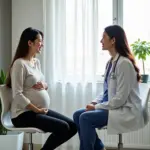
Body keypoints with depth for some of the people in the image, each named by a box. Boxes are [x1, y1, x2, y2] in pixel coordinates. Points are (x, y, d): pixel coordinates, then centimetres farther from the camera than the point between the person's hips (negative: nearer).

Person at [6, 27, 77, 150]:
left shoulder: (37, 62, 13)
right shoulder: (20, 63, -14)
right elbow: (17, 95, -20)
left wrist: (44, 85, -2)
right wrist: (37, 110, -19)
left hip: (42, 110, 9)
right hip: (24, 113, -9)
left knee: (73, 126, 0)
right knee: (63, 127, -22)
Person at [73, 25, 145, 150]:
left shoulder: (124, 63, -20)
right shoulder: (111, 62, 9)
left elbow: (120, 99, -22)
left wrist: (97, 106, -15)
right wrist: (95, 102, -1)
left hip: (126, 111, -9)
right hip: (114, 107, 9)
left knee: (85, 118, -21)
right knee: (77, 115, 2)